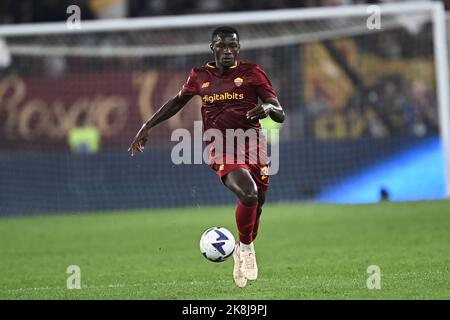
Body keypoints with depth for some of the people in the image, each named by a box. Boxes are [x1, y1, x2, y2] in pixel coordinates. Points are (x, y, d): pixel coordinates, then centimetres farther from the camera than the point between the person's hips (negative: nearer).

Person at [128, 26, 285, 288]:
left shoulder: (252, 72, 2)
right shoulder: (200, 76, 8)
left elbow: (280, 115, 0)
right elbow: (177, 102, 26)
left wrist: (268, 108, -23)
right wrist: (148, 126, 23)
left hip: (253, 147, 1)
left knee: (256, 206, 4)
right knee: (248, 194, -28)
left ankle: (242, 254, 33)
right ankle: (246, 248, -3)